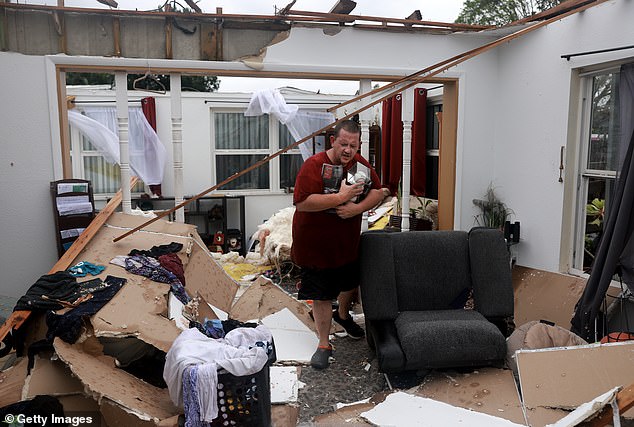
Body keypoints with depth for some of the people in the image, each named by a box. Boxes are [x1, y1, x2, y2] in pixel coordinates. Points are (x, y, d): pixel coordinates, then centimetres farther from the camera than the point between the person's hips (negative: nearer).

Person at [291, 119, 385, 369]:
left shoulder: (360, 164, -1)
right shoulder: (314, 165, -21)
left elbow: (378, 192, 1)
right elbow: (301, 202, -30)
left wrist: (357, 208, -19)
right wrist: (341, 197, -30)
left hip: (348, 242, 6)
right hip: (316, 245, -6)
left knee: (350, 283, 24)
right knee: (322, 295, 4)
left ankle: (342, 315, 55)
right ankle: (324, 345, 20)